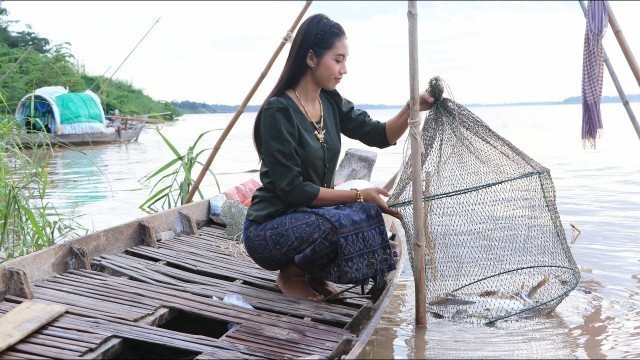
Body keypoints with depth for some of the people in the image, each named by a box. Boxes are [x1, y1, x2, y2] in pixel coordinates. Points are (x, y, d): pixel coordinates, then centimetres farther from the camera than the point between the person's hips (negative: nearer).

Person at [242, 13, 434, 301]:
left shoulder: (331, 102, 2)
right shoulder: (278, 111, -21)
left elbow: (380, 136, 3)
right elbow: (293, 190, -22)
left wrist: (413, 108, -15)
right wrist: (358, 196, -21)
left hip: (312, 215, 8)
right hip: (269, 229, -8)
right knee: (353, 220, -30)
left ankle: (312, 271, 9)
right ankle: (292, 273, -4)